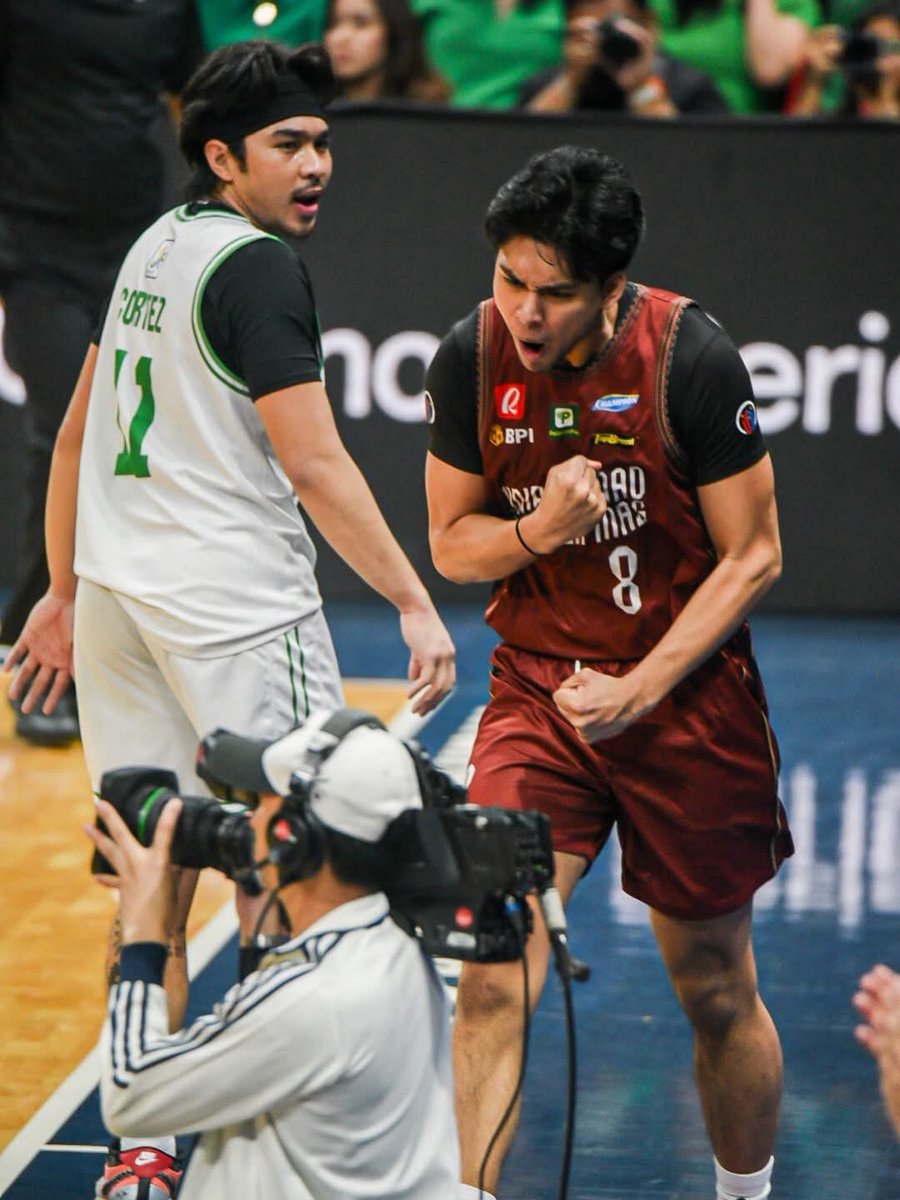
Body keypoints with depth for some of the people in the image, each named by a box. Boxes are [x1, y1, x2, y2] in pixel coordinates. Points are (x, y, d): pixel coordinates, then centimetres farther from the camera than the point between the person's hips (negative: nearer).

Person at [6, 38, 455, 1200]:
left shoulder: (152, 246, 15)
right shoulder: (257, 266, -11)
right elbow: (312, 463, -17)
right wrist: (414, 603, -17)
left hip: (118, 596, 8)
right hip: (235, 604, -8)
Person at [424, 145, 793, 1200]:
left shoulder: (690, 357, -18)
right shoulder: (472, 356, -8)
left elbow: (753, 556, -10)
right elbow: (450, 542, 3)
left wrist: (639, 690, -17)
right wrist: (537, 531, -19)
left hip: (687, 693, -2)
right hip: (536, 687, 2)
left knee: (715, 992, 11)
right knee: (491, 977, -15)